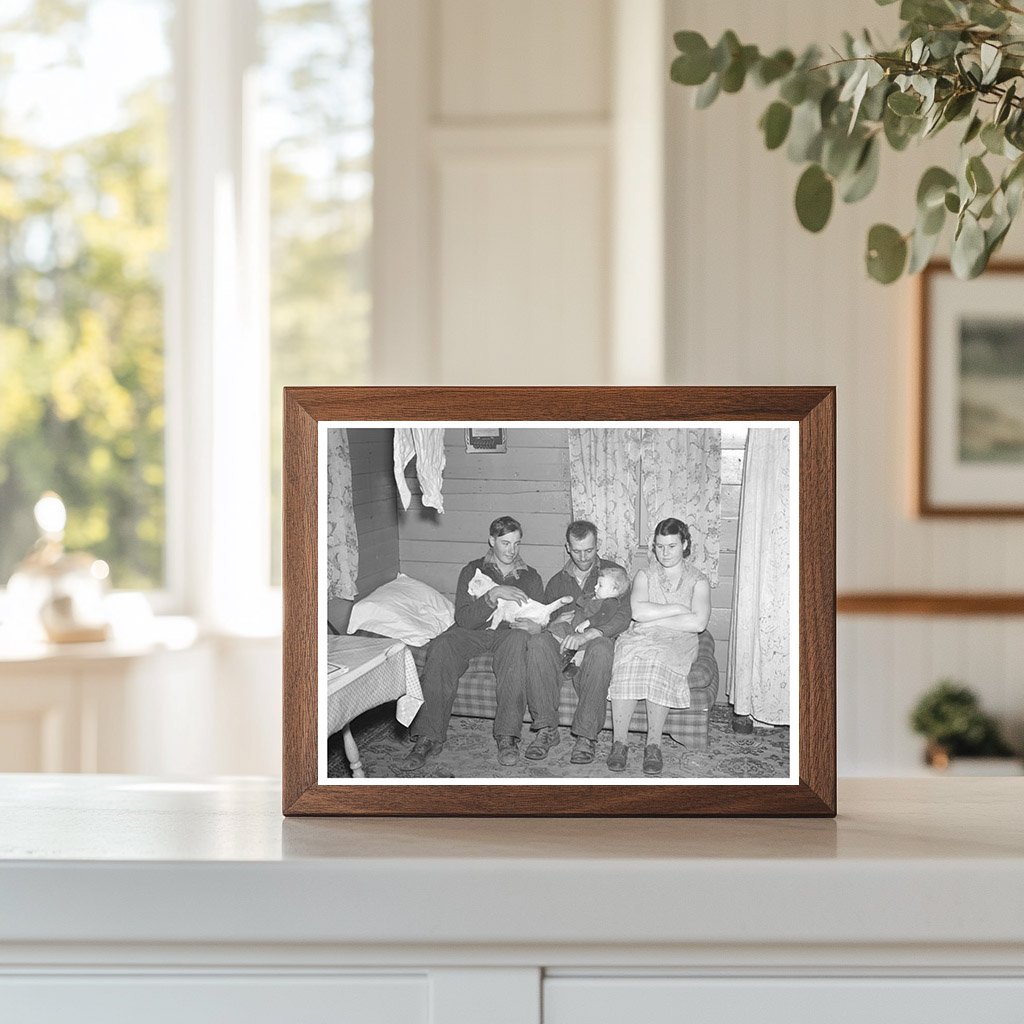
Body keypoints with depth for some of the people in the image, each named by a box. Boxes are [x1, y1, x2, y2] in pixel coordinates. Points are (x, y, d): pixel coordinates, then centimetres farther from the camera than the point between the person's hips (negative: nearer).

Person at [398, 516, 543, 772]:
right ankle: (428, 738, -35)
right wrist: (493, 595, -20)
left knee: (517, 638, -38)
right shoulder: (473, 571, 9)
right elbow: (464, 618, -5)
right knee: (441, 647, -34)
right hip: (471, 632, 0)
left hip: (508, 633, 0)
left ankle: (507, 736, -41)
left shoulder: (530, 577, 15)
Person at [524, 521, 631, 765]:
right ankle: (546, 729, -31)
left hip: (598, 638, -3)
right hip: (563, 642, 3)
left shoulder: (614, 573, 8)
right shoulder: (557, 582, 21)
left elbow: (622, 617, -6)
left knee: (599, 649, -41)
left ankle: (586, 735, -38)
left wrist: (588, 634, -23)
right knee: (537, 642, -32)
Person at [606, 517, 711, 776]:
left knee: (657, 661, -37)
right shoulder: (645, 576, 18)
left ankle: (653, 745, -34)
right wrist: (677, 609, -5)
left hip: (678, 642, -2)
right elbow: (638, 611, -2)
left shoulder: (698, 581, 12)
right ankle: (619, 742, -33)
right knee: (628, 658, -34)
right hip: (640, 638, 2)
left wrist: (655, 618, -6)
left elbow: (698, 623, -7)